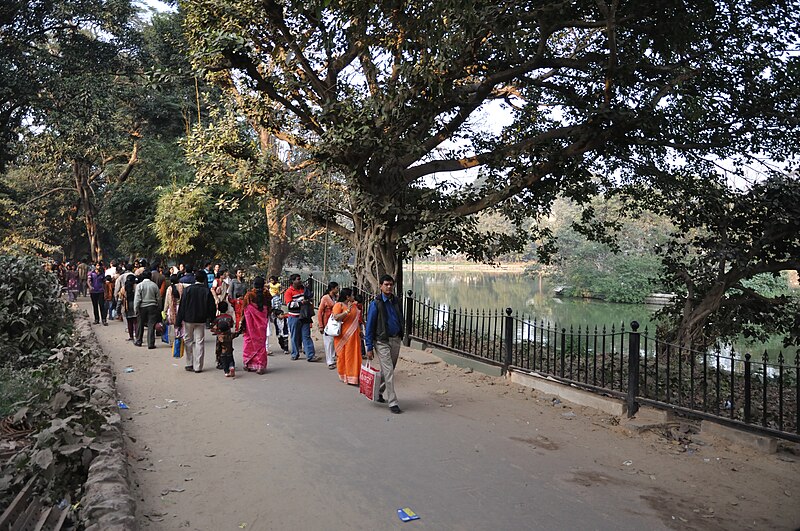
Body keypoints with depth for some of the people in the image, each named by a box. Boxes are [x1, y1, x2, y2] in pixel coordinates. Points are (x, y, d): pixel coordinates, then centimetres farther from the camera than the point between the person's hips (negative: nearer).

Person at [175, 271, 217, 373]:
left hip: (188, 319, 0)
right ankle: (198, 367, 4)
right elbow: (212, 307, -2)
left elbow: (182, 306, -6)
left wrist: (178, 321, -2)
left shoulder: (188, 289, -7)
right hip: (201, 320, 0)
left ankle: (189, 364, 17)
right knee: (199, 342, 4)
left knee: (188, 341, 13)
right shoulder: (207, 291, -5)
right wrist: (211, 319, 12)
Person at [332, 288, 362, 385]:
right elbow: (336, 317, -21)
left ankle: (353, 376, 13)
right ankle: (344, 375, 11)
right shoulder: (338, 305, -7)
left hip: (353, 336, 6)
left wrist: (360, 330, 17)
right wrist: (347, 311, -28)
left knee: (354, 355, 5)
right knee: (343, 355, 1)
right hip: (343, 336, -6)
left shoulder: (354, 306, 14)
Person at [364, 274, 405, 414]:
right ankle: (393, 403, -3)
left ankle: (378, 392, 37)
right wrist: (369, 348, -11)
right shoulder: (375, 304, -10)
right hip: (382, 342, -6)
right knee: (389, 372, -7)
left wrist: (401, 336, 11)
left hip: (395, 340, 6)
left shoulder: (396, 302, 7)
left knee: (387, 370, 16)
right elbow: (369, 327, -9)